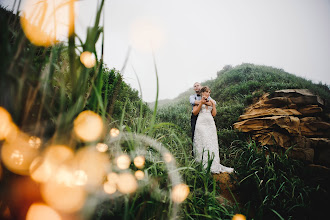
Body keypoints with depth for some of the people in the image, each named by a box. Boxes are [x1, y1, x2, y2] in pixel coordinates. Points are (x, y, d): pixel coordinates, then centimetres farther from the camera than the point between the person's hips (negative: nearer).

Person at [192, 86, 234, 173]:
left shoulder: (211, 102, 19)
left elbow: (214, 114, 13)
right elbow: (194, 112, -2)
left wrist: (213, 104, 4)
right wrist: (201, 103, -6)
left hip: (210, 123, 4)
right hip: (201, 123, -4)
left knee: (212, 143, 0)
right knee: (203, 142, -11)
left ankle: (213, 165, 4)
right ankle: (203, 164, -9)